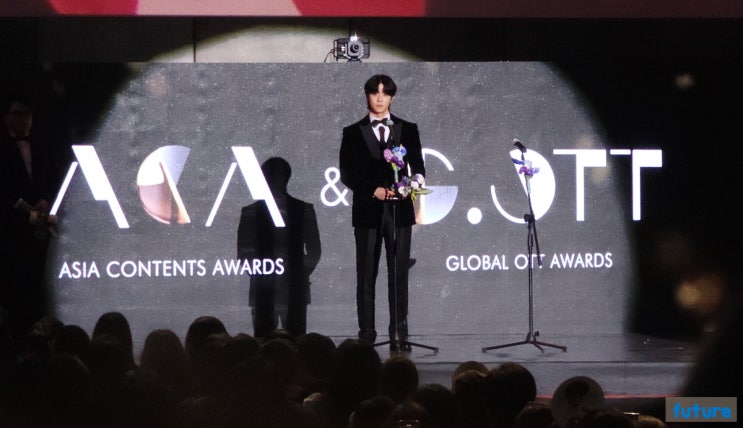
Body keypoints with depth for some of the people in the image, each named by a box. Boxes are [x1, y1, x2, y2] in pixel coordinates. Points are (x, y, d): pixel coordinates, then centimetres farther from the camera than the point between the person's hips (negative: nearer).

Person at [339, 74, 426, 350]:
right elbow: (347, 173, 2)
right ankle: (366, 334, 3)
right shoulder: (353, 132, 7)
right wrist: (374, 190, -12)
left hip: (399, 210, 1)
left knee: (399, 273, -2)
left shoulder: (408, 130, 11)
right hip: (367, 211, -1)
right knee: (366, 275, 1)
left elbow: (418, 167, 8)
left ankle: (399, 335, -1)